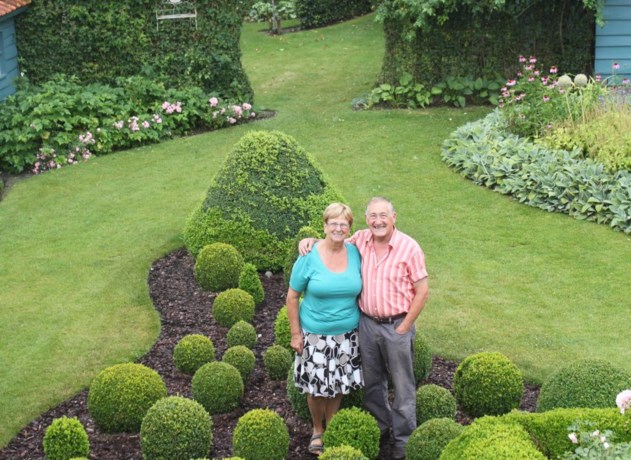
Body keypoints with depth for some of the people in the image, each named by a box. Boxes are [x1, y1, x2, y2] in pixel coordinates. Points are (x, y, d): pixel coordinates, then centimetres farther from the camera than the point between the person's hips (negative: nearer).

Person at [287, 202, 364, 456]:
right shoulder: (309, 257, -15)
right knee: (317, 386, 10)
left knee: (337, 386, 16)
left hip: (346, 334, 3)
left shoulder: (355, 253, -5)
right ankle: (317, 430, 34)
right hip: (315, 334, -3)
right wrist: (295, 333, -8)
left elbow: (360, 290, 8)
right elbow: (292, 297, -8)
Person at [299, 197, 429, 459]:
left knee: (402, 385, 8)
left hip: (397, 325, -4)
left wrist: (404, 328, -11)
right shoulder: (360, 240, -4)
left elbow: (422, 292, -10)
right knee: (372, 381, 18)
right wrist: (312, 240, -5)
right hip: (367, 323, 4)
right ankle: (380, 427, 39)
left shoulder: (409, 247, -15)